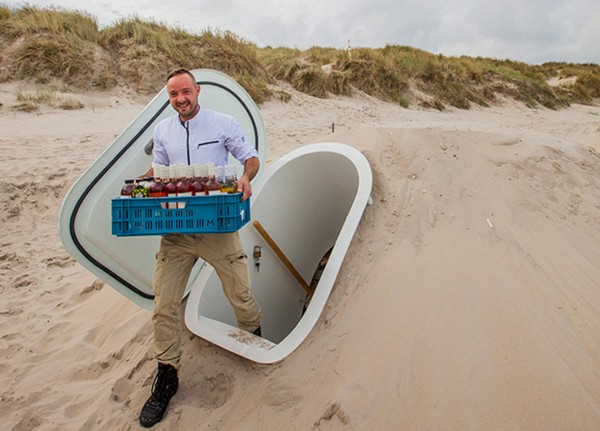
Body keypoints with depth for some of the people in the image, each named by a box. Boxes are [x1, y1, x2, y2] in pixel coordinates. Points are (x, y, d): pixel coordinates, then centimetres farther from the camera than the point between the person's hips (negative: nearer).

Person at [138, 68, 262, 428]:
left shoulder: (223, 123, 0)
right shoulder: (162, 131, 12)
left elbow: (251, 157, 5)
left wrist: (247, 176, -17)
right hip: (175, 230, 3)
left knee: (240, 294, 6)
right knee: (164, 303, 1)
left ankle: (257, 341, 37)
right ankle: (167, 376, 19)